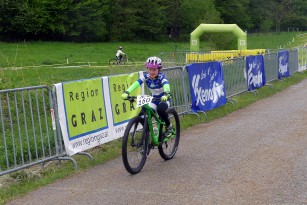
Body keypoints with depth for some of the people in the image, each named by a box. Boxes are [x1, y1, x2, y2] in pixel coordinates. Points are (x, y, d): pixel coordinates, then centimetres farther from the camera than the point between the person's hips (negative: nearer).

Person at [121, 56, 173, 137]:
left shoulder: (161, 77, -22)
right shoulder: (146, 76, -13)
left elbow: (166, 85, -41)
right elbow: (136, 84, -28)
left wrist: (166, 94, -63)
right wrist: (126, 92, -45)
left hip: (164, 99, -4)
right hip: (154, 99, 4)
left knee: (160, 109, -35)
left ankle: (168, 126, -8)